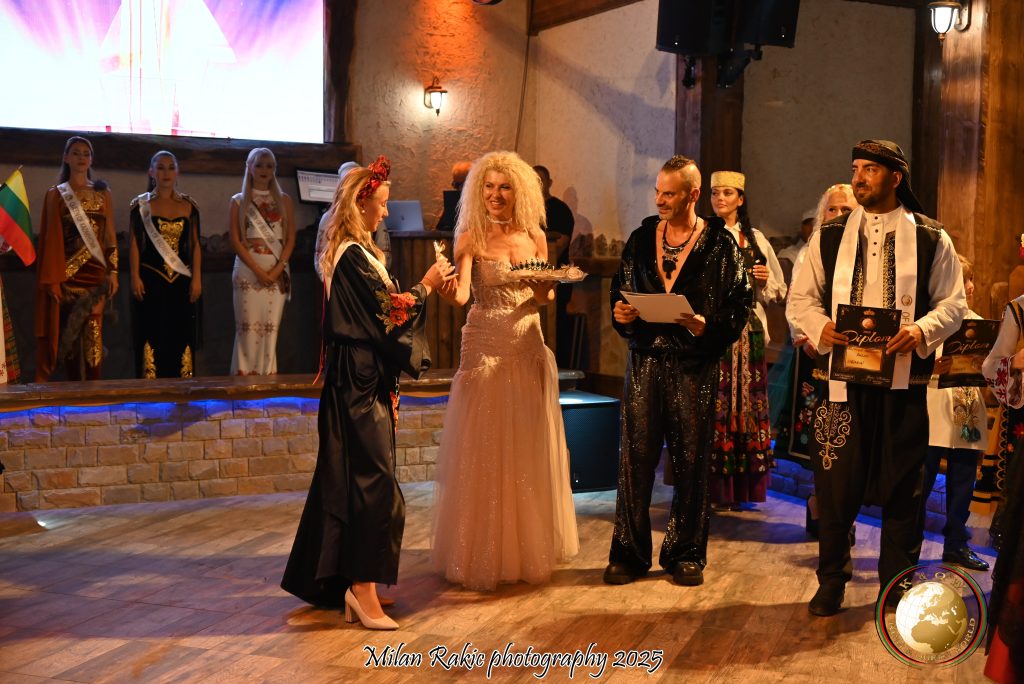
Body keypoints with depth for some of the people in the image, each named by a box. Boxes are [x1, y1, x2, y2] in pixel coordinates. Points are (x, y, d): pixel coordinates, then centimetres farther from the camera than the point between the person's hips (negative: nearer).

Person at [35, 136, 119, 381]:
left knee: (92, 332, -3)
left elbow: (111, 236, 10)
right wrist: (52, 278, -9)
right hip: (66, 272, -1)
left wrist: (113, 272, 1)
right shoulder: (56, 194, 6)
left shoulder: (103, 193, 12)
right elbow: (50, 237, 0)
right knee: (70, 332, -2)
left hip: (95, 271, 1)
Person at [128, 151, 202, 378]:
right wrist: (135, 277, -6)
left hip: (181, 281, 2)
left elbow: (195, 244, 9)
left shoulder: (188, 206, 10)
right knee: (152, 335, -4)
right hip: (151, 280, -2)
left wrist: (196, 279, 1)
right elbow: (134, 242, 2)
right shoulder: (141, 205, 5)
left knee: (181, 336, 0)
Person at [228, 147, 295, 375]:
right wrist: (258, 270, -10)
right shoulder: (239, 201, 8)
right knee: (248, 326, -6)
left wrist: (278, 269, -8)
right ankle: (245, 374, -1)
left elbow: (291, 238, 6)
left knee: (271, 327, -3)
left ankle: (267, 374, 1)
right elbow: (235, 240, 0)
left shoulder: (284, 200, 12)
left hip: (277, 272, 1)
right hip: (248, 271, -1)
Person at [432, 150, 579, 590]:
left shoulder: (535, 237, 6)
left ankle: (530, 549, 26)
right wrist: (449, 290, -42)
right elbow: (460, 295, -20)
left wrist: (541, 288, -12)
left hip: (528, 347, 4)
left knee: (529, 452, 10)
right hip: (485, 349, -4)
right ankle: (481, 555, 12)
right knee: (482, 453, -1)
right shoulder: (471, 238, -6)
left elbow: (546, 297, 10)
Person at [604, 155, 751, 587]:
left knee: (691, 459, 5)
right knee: (635, 455, 1)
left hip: (695, 364, -2)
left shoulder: (720, 244, 0)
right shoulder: (641, 239, 11)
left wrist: (707, 326, -20)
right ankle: (629, 552, 11)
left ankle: (686, 554, 17)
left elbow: (740, 304, -3)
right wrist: (620, 313, -3)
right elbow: (620, 290, 18)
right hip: (645, 359, 3)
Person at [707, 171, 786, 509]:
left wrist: (765, 281, -3)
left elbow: (779, 291, 16)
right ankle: (712, 489, 0)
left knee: (747, 403, 2)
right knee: (713, 405, -6)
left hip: (748, 333, 3)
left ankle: (740, 487, 11)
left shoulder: (756, 239, 13)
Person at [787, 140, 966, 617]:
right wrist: (820, 328, -11)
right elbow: (800, 298, 9)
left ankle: (897, 587, 21)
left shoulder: (931, 238, 5)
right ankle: (831, 582, 19)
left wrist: (921, 331, -15)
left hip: (904, 378, -1)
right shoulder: (829, 236, 9)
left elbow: (953, 303, 4)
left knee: (903, 488, 7)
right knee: (835, 484, 4)